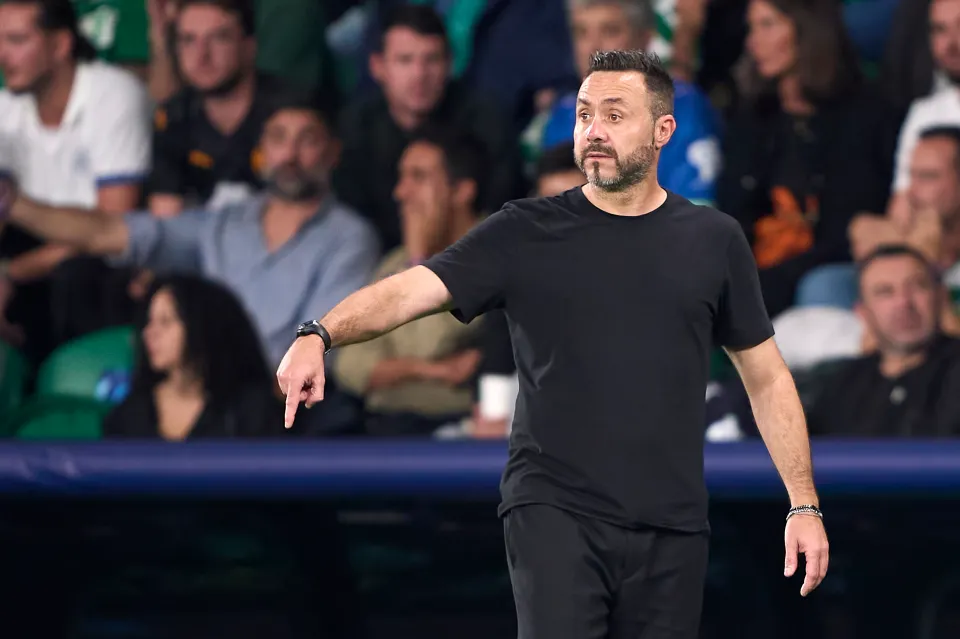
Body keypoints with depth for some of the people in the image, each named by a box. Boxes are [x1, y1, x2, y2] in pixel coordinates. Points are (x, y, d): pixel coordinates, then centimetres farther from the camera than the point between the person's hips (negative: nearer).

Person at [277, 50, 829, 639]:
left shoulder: (713, 241, 9)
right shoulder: (527, 234, 2)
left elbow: (766, 377, 15)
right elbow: (412, 290, -10)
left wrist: (804, 503, 10)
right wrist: (320, 336, -28)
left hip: (672, 525, 2)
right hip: (556, 510, -2)